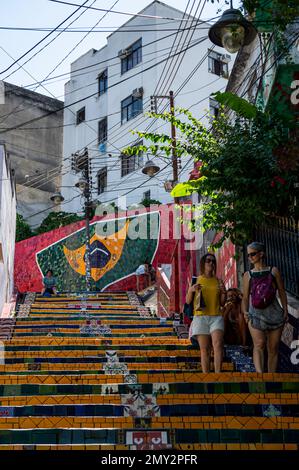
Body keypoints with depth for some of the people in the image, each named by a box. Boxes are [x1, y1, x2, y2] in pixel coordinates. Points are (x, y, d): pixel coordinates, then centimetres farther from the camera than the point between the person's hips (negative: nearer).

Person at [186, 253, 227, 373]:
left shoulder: (218, 281, 12)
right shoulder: (196, 280, 8)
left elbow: (222, 303, 16)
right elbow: (188, 301, 9)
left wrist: (224, 292, -2)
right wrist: (191, 290, -9)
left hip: (216, 317, 1)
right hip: (200, 317, -1)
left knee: (218, 345, -19)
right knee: (204, 349, -1)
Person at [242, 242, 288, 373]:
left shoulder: (274, 271, 8)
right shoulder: (248, 275, 11)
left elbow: (282, 292, 10)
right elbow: (245, 297, 12)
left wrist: (285, 311, 4)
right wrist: (245, 312, -4)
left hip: (274, 312, 1)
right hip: (256, 314, -1)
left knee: (273, 348, 4)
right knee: (259, 344, -20)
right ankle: (260, 375, -33)